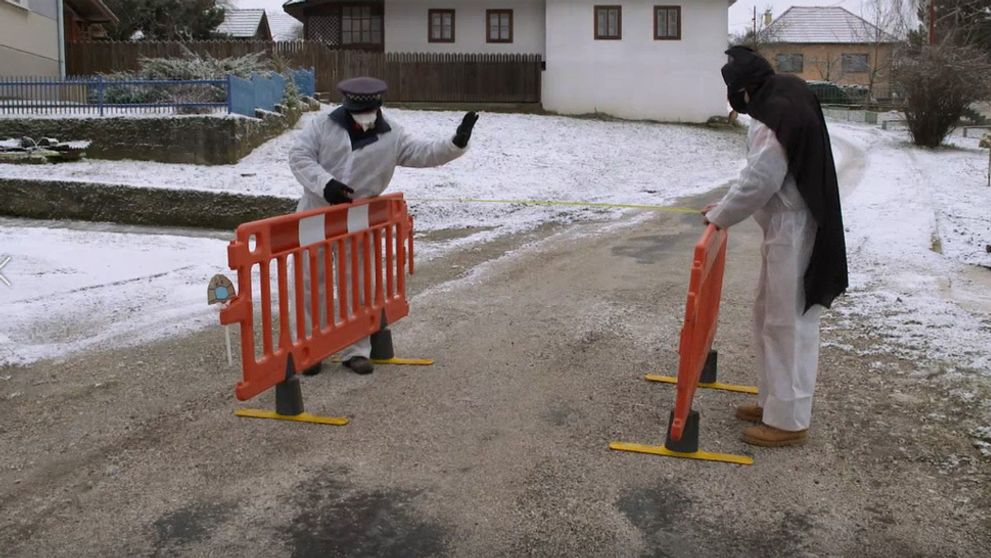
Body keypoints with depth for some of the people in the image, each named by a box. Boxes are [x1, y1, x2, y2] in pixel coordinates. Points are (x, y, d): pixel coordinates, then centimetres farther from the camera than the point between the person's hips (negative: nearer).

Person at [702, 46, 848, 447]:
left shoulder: (777, 114, -20)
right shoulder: (784, 101, 12)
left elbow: (758, 181, -21)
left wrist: (718, 216, -8)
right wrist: (727, 207, 11)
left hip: (793, 233, -11)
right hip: (786, 228, 11)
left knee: (789, 324, -3)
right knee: (769, 316, 19)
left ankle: (789, 420, 7)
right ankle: (774, 400, 31)